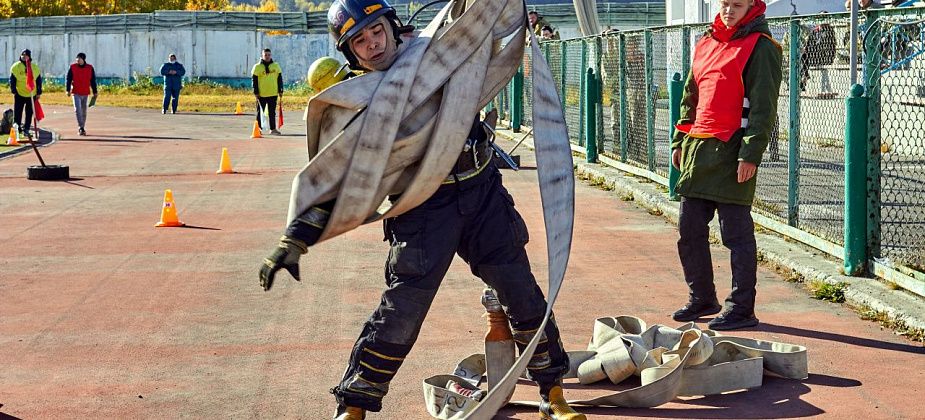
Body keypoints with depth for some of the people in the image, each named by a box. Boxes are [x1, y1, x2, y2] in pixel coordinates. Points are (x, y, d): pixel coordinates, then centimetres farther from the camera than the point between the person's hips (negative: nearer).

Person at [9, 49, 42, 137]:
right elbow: (12, 80, -2)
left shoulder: (35, 67, 4)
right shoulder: (15, 67, -2)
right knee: (18, 113, 1)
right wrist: (13, 91, -10)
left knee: (29, 113, 5)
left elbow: (39, 80, 9)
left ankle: (26, 129, 13)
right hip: (19, 94, -2)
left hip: (31, 94, 2)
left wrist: (38, 93, 4)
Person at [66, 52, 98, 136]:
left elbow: (93, 81, 9)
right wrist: (68, 90, -10)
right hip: (76, 93, -2)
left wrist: (94, 92, 6)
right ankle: (81, 128, -16)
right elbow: (68, 79, 0)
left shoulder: (90, 68, 4)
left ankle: (82, 128, 20)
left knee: (84, 111, 9)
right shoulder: (72, 67, 0)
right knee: (78, 110, -13)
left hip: (85, 93, 2)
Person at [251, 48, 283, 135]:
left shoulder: (276, 66, 9)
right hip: (261, 94, -2)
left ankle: (273, 129, 5)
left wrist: (280, 91, 7)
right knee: (260, 112, 5)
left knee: (272, 112, 3)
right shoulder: (257, 67, -1)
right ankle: (258, 128, 12)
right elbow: (254, 80, -1)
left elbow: (279, 79, 12)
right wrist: (256, 92, -7)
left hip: (273, 94, 2)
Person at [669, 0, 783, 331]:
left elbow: (763, 107, -13)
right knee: (689, 230, 12)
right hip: (697, 149, 8)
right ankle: (702, 299, 26)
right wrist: (680, 141, 19)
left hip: (732, 152, -8)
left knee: (737, 234, -3)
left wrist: (751, 153, -19)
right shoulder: (706, 43, 17)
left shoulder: (761, 47, -6)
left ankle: (742, 309, 4)